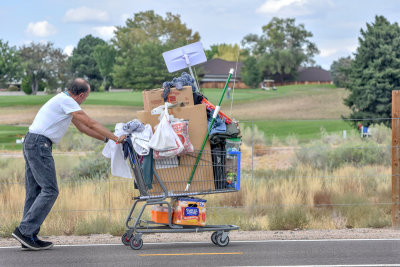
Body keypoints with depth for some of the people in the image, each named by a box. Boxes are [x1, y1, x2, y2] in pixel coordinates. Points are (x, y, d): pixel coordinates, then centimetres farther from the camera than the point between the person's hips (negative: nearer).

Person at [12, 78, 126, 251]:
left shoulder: (64, 100, 21)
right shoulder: (66, 101, -11)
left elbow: (83, 127, 25)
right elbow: (91, 124, -11)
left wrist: (106, 138, 21)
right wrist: (115, 138, -6)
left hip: (31, 144, 11)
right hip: (40, 144, -11)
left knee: (35, 191, 9)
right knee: (50, 190, -10)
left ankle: (27, 236, 9)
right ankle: (24, 230, -12)